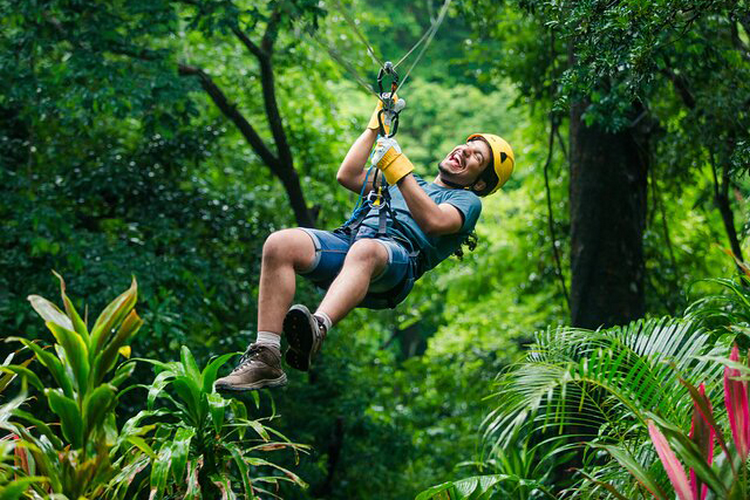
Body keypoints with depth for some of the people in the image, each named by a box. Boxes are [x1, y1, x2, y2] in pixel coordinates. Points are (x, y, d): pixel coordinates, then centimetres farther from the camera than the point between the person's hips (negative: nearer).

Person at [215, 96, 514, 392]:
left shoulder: (467, 200, 22)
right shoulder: (411, 185, 42)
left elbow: (433, 222, -1)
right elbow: (348, 176, 34)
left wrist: (399, 169, -6)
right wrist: (376, 125, 36)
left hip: (399, 253, -6)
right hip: (349, 237, 6)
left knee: (364, 251, -43)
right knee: (279, 244, -25)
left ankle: (317, 330, -69)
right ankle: (265, 360, -34)